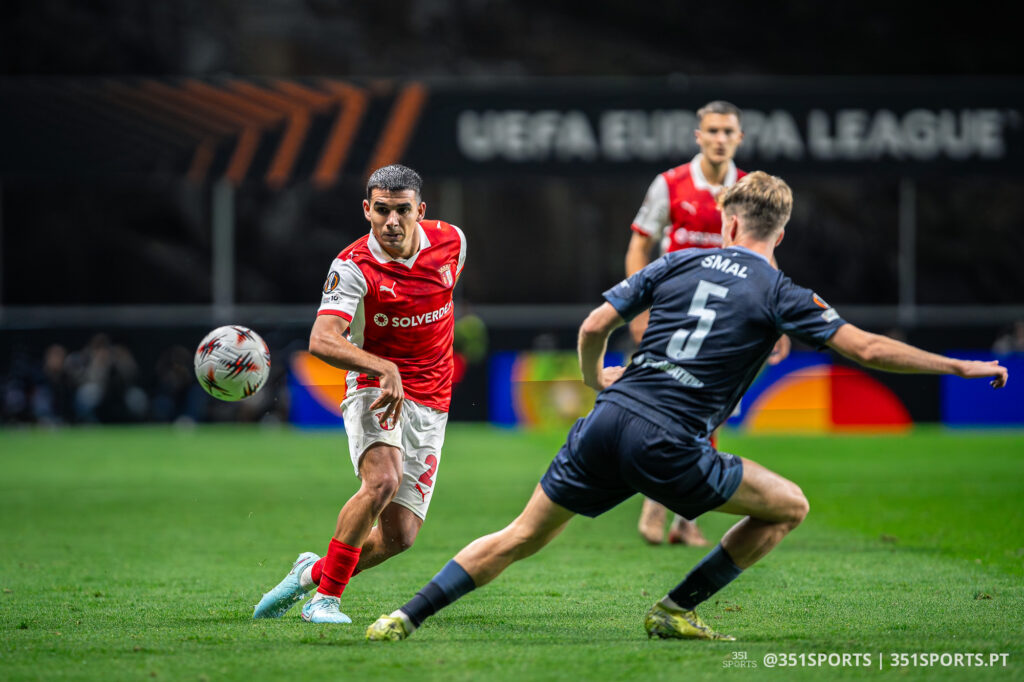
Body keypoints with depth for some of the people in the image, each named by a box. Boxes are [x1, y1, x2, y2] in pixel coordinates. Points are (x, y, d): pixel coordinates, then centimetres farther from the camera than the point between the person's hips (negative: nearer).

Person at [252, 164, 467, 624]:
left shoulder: (451, 242, -2)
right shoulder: (353, 266, -16)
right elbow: (322, 340, -30)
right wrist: (385, 369, -44)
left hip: (430, 404, 4)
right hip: (376, 391, -4)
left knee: (399, 536, -3)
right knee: (382, 480, -33)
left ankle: (314, 572, 24)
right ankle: (326, 597, -18)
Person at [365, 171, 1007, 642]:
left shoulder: (677, 263, 14)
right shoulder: (780, 296, 4)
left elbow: (594, 326, 13)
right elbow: (867, 348, -1)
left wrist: (595, 378, 36)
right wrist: (962, 366, 7)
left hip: (606, 422, 4)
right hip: (670, 448, -4)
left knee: (520, 537, 16)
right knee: (788, 506, 13)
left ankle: (405, 619, 9)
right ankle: (676, 609, 11)